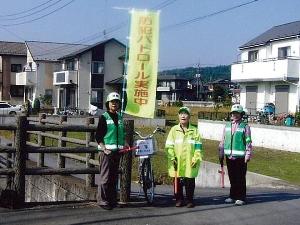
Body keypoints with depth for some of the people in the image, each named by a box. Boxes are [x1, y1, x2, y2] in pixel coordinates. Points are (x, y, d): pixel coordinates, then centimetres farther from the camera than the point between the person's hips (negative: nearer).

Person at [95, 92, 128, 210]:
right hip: (106, 151, -6)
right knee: (105, 177, -6)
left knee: (114, 177, 10)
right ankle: (102, 200, -1)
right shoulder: (104, 117, -3)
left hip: (117, 151, 6)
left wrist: (124, 145, 8)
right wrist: (104, 148, -15)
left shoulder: (120, 117, 15)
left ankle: (112, 199, 17)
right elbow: (98, 136, -6)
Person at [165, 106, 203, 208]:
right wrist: (172, 158, -7)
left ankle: (190, 200, 13)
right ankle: (179, 199, 16)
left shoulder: (194, 131, 7)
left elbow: (198, 146, 5)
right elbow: (169, 146, 3)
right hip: (177, 162, 1)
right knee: (177, 182, 4)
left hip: (189, 163, 0)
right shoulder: (174, 130, 7)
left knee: (189, 182, 2)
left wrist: (196, 158, -4)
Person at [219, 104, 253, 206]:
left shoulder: (245, 127, -1)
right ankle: (232, 196, 21)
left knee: (240, 178, -1)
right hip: (229, 156, 4)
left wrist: (248, 155, -8)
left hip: (240, 157, -4)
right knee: (232, 178, 11)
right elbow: (223, 141, 16)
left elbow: (248, 142, -3)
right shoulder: (227, 126, 12)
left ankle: (241, 198, 6)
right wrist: (221, 154, 14)